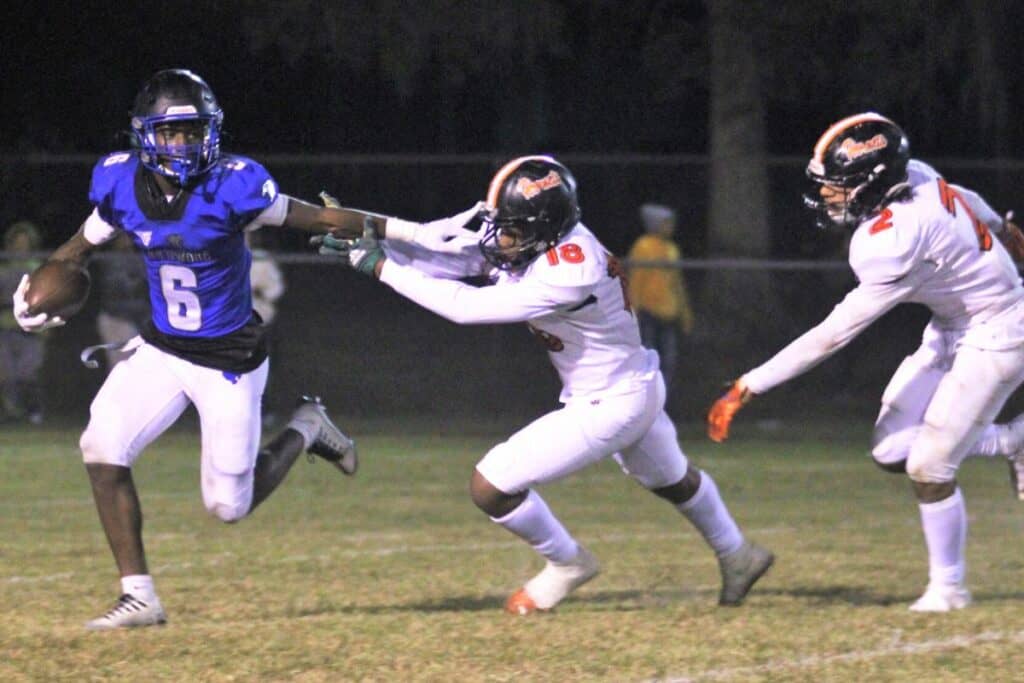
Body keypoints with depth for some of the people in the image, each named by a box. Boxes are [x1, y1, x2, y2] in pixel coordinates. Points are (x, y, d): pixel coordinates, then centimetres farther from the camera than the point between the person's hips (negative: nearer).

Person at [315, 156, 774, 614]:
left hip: (611, 405, -10)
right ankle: (736, 556, 56)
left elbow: (468, 306, -35)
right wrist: (375, 238, -21)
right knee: (672, 480, 34)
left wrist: (382, 267, -32)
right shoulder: (535, 240, -11)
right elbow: (445, 259, -9)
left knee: (490, 486, -8)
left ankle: (566, 564, 15)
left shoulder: (567, 276, -36)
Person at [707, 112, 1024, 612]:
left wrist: (747, 388, -28)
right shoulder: (914, 175, -12)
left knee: (928, 467, -4)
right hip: (951, 328, 9)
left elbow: (832, 336, -32)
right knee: (891, 452, 4)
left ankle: (947, 587, 16)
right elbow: (969, 202, 12)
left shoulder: (893, 245, -35)